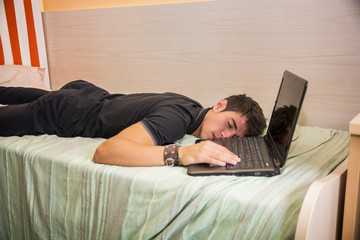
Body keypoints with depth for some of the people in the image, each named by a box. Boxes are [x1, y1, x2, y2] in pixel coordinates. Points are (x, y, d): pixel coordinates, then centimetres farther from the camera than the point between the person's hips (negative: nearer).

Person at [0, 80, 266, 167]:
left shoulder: (195, 106, -13)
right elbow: (104, 151, -51)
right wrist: (181, 154, -60)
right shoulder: (176, 118, -39)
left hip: (93, 94, 7)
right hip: (64, 113, -7)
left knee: (36, 97, 35)